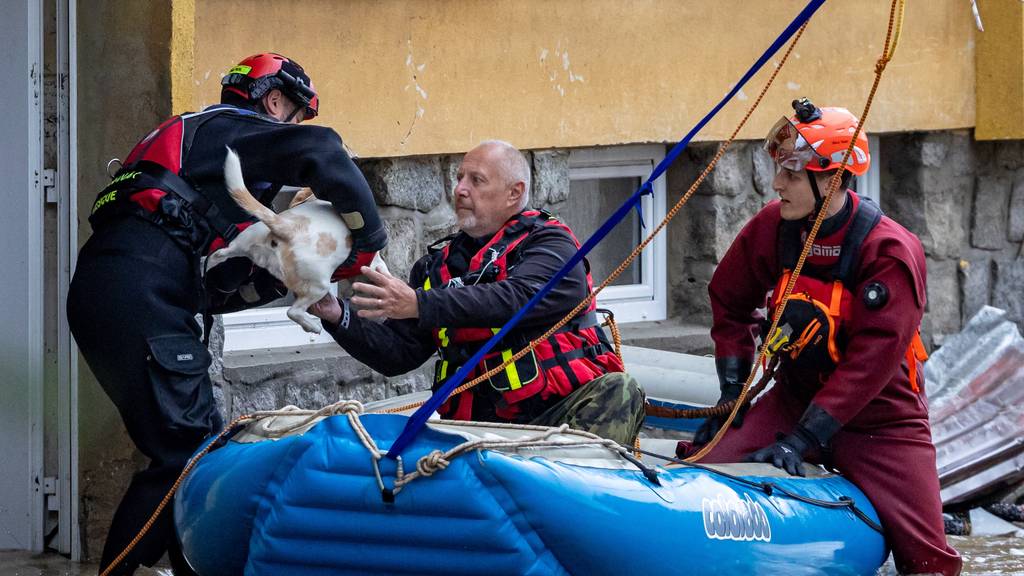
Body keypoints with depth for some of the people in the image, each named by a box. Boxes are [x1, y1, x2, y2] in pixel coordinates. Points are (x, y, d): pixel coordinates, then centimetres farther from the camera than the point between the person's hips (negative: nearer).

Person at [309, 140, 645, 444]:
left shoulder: (549, 244, 3)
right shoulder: (438, 265, 19)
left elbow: (519, 298, -19)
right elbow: (397, 355, 17)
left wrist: (419, 305, -26)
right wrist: (339, 318, -1)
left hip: (560, 409, -4)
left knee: (617, 392, -34)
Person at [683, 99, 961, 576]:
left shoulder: (891, 252, -22)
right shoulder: (771, 228, -6)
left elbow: (870, 361, -26)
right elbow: (729, 302, 9)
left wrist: (800, 440, -30)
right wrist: (732, 393, 0)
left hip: (881, 418, -4)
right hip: (796, 396, 4)